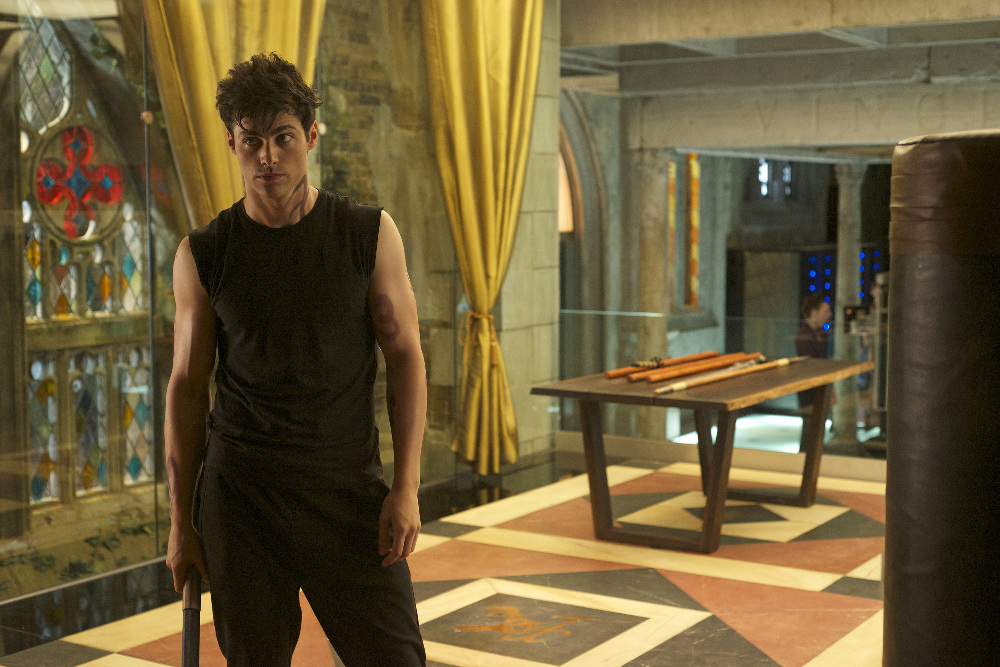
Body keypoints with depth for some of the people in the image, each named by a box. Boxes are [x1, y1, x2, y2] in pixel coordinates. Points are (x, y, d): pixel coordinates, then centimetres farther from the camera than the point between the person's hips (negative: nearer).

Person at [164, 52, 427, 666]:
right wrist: (181, 521, 4)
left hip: (349, 487, 0)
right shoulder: (202, 255, 1)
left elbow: (405, 357, 0)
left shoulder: (370, 234, -1)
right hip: (239, 491, 1)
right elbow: (187, 385, 5)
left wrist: (407, 488, -7)